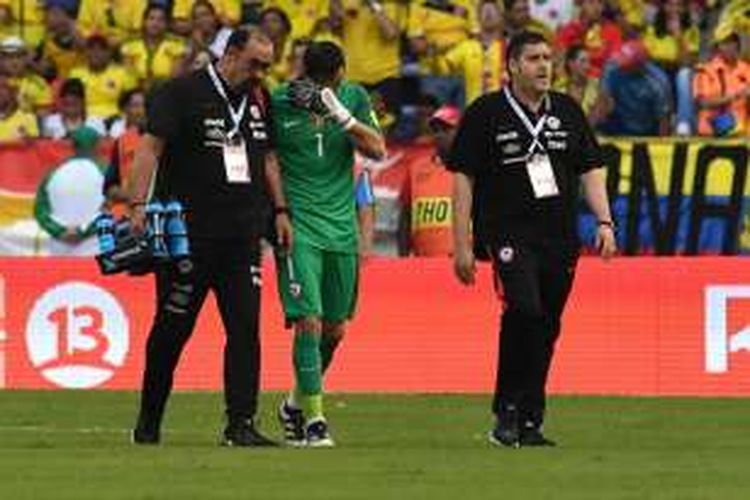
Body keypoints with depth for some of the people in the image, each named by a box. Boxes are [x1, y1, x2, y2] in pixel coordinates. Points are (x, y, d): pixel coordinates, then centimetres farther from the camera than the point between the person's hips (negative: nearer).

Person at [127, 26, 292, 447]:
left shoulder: (259, 99, 13)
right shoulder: (183, 93, -6)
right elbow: (150, 147, -12)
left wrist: (280, 210, 16)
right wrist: (139, 205, -22)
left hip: (242, 237, 5)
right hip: (187, 234, -5)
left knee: (246, 329, -4)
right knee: (172, 329, 3)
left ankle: (241, 424, -4)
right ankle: (148, 423, 16)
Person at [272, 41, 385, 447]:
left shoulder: (354, 97, 4)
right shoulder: (278, 103, -4)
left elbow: (377, 150, -7)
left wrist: (341, 114, -20)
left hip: (341, 227, 4)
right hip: (298, 227, -4)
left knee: (334, 329, 11)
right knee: (309, 322, -14)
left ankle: (296, 403, 32)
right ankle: (313, 421, -10)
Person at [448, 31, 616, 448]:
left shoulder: (567, 112, 13)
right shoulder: (486, 113, 0)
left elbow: (590, 170, 16)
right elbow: (463, 179, 1)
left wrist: (604, 221, 1)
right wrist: (462, 245, -4)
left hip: (560, 238, 5)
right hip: (508, 233, -5)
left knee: (546, 329, 4)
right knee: (524, 309, -23)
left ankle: (530, 422, 13)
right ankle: (507, 411, -13)